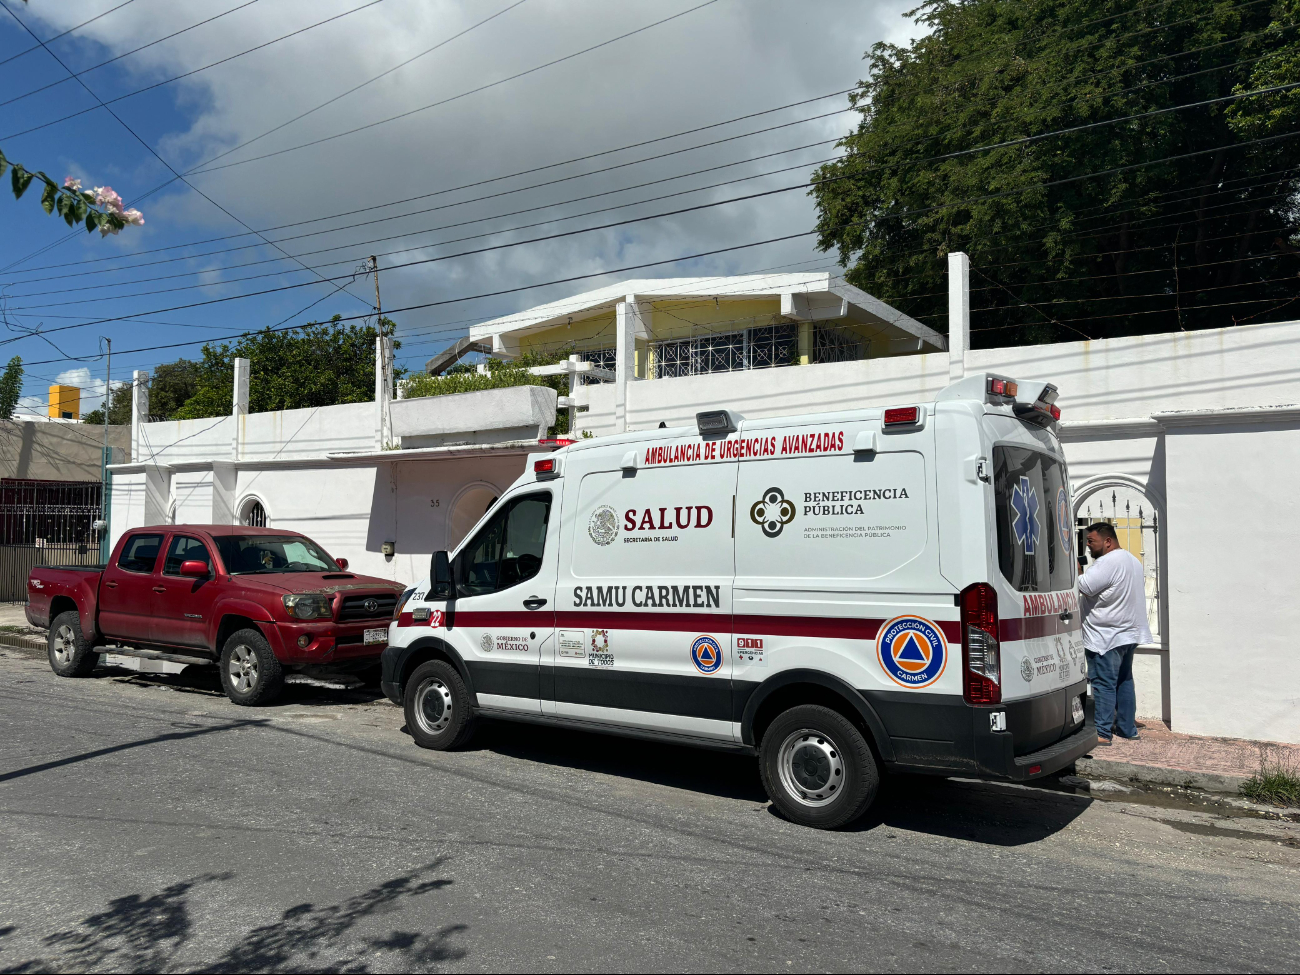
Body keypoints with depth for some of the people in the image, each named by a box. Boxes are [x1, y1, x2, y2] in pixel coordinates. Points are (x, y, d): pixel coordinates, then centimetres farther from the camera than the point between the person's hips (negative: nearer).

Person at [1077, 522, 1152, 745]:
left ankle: (1102, 733, -3)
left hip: (1106, 636, -10)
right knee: (1124, 681, 16)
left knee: (1104, 683, -6)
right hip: (1129, 632, 10)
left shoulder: (1107, 562, -19)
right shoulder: (1132, 560, 15)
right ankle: (1127, 728, 23)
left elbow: (1083, 588, -25)